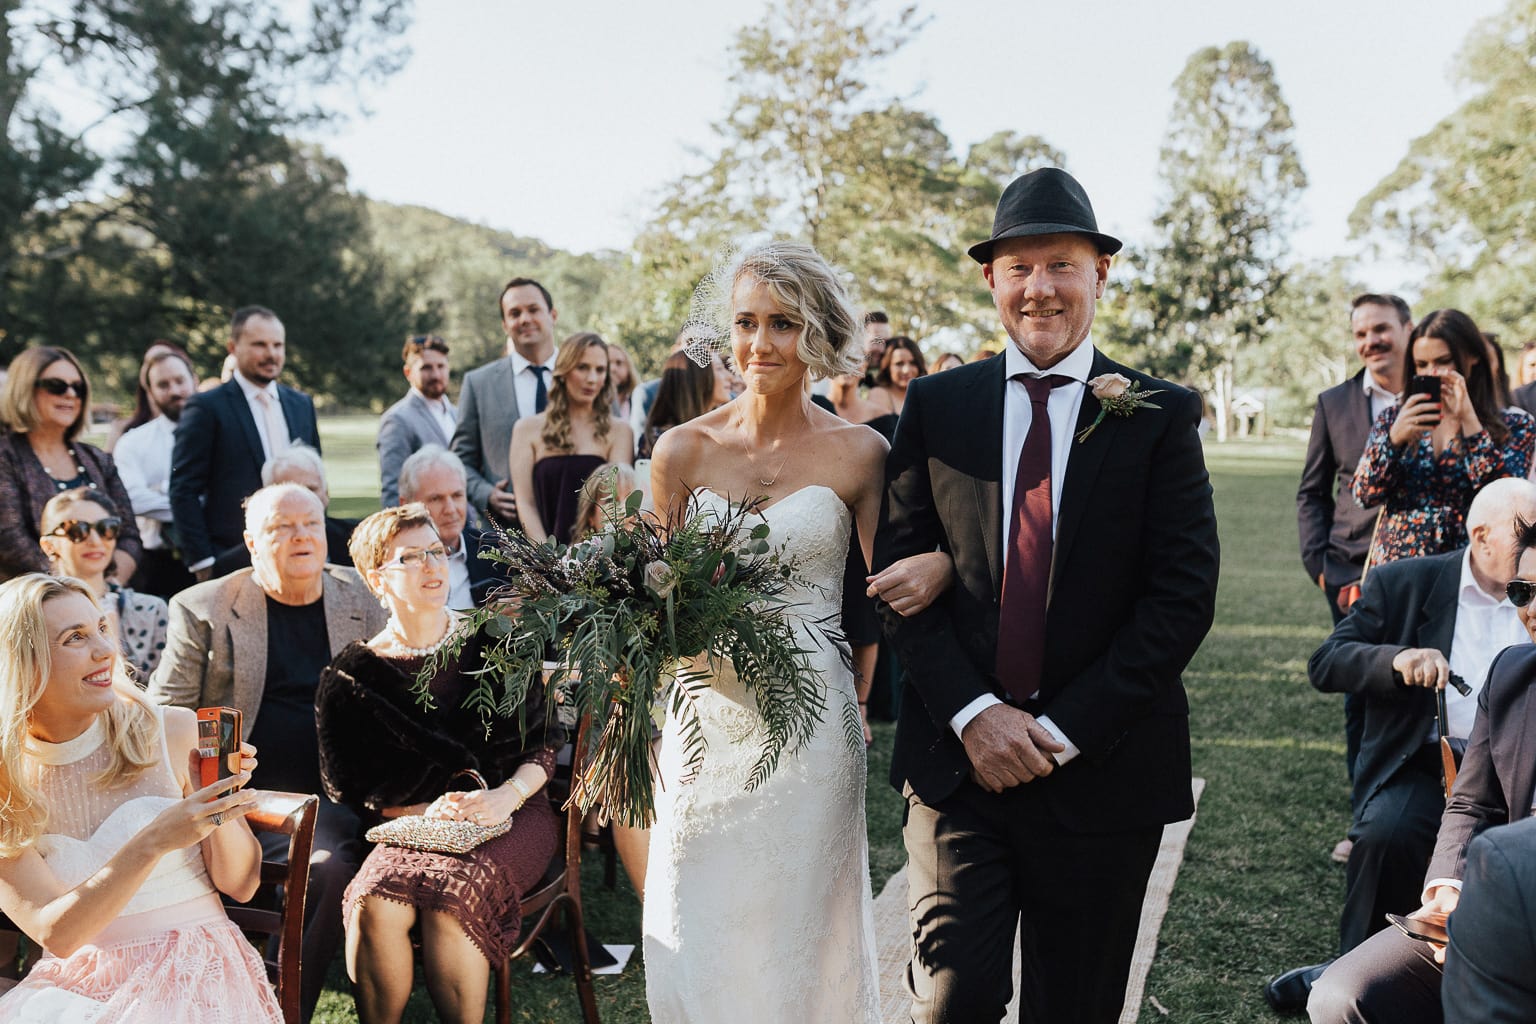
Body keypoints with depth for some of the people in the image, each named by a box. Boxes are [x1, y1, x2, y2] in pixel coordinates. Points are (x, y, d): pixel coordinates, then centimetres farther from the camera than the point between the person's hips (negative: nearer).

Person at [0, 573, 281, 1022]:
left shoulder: (175, 732, -1)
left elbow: (241, 884, 4)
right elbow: (56, 934, -10)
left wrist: (220, 812, -16)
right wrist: (155, 841, -23)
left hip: (193, 972, -2)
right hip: (75, 984, 2)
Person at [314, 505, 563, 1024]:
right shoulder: (352, 675, 3)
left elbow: (544, 740, 4)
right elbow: (350, 785, 3)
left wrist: (505, 797, -14)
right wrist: (424, 811, -12)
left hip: (512, 813, -1)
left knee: (450, 899, -32)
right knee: (375, 902, -30)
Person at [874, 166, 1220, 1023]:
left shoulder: (1161, 416, 0)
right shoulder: (937, 406, 5)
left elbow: (1185, 596, -6)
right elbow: (898, 573, 2)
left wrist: (1062, 730, -11)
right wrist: (972, 714, -10)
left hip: (1101, 767, 0)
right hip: (958, 759, 1)